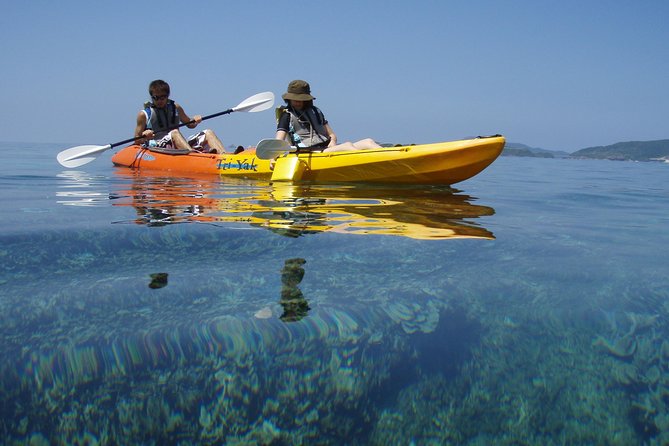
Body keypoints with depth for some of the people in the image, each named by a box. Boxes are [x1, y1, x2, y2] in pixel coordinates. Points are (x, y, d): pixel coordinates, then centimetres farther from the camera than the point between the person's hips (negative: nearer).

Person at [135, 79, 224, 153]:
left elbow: (189, 125, 28)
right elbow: (137, 141, 4)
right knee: (175, 133, -35)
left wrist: (195, 121, 5)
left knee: (208, 133, -8)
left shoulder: (175, 108, 16)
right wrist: (144, 137, -19)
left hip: (181, 146, 5)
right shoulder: (144, 114, 4)